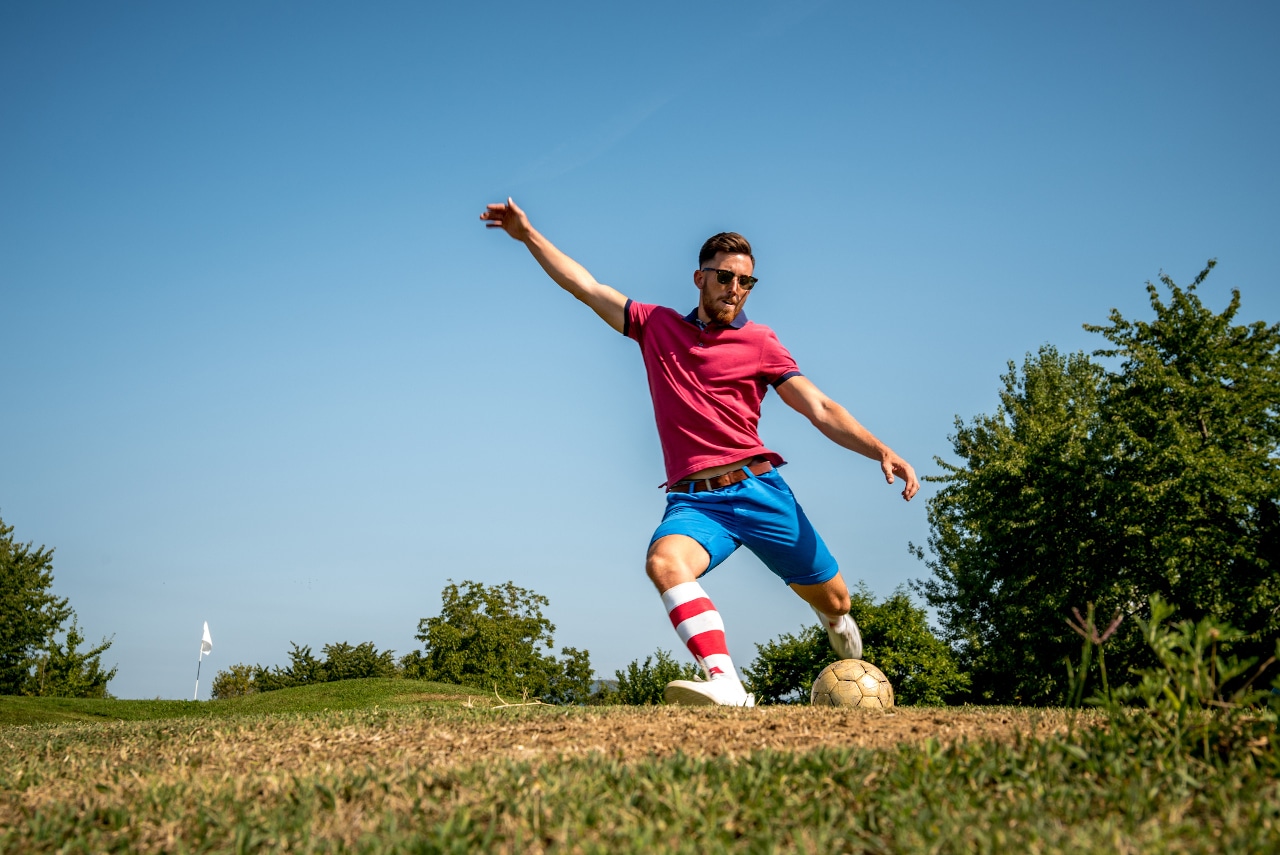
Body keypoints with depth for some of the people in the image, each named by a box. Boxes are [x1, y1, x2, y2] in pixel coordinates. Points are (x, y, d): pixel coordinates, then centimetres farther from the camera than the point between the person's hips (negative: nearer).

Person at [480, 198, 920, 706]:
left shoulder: (759, 342, 7)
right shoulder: (657, 326, 14)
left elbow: (822, 411, 2)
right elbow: (586, 287, 18)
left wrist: (881, 451, -11)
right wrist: (528, 235, 16)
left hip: (758, 489, 0)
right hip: (693, 499, 0)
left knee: (833, 601, 7)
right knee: (664, 560, -34)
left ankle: (837, 621, 46)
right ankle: (726, 685, -44)